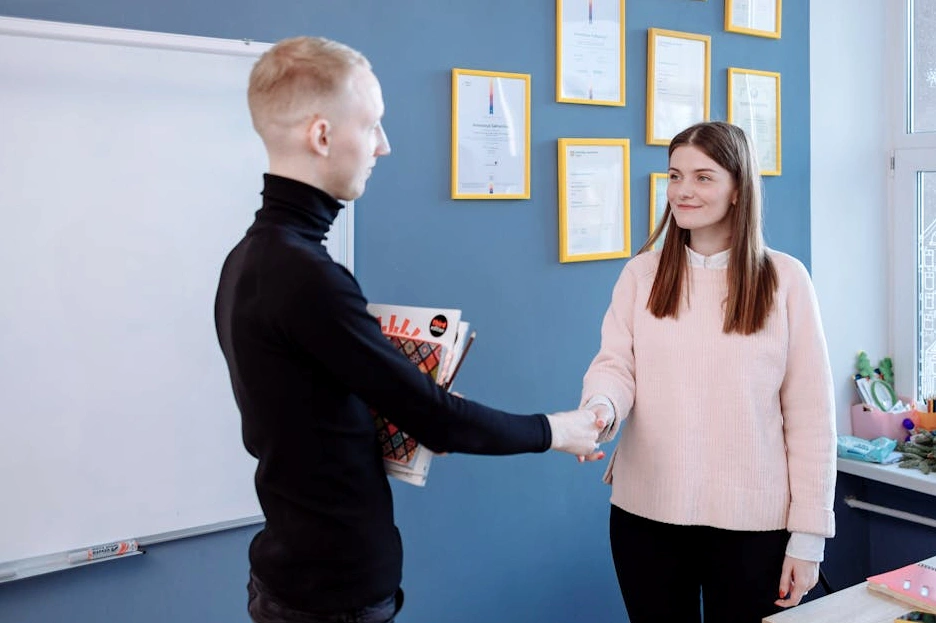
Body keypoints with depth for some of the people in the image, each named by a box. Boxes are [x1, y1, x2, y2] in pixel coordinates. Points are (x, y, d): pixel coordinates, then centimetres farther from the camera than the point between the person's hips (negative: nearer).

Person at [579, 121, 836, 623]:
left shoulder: (784, 279, -2)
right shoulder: (642, 273, 4)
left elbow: (810, 414, -2)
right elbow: (614, 364, -3)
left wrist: (808, 533, -4)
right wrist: (600, 409, -27)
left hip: (753, 522, -1)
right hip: (645, 512, 2)